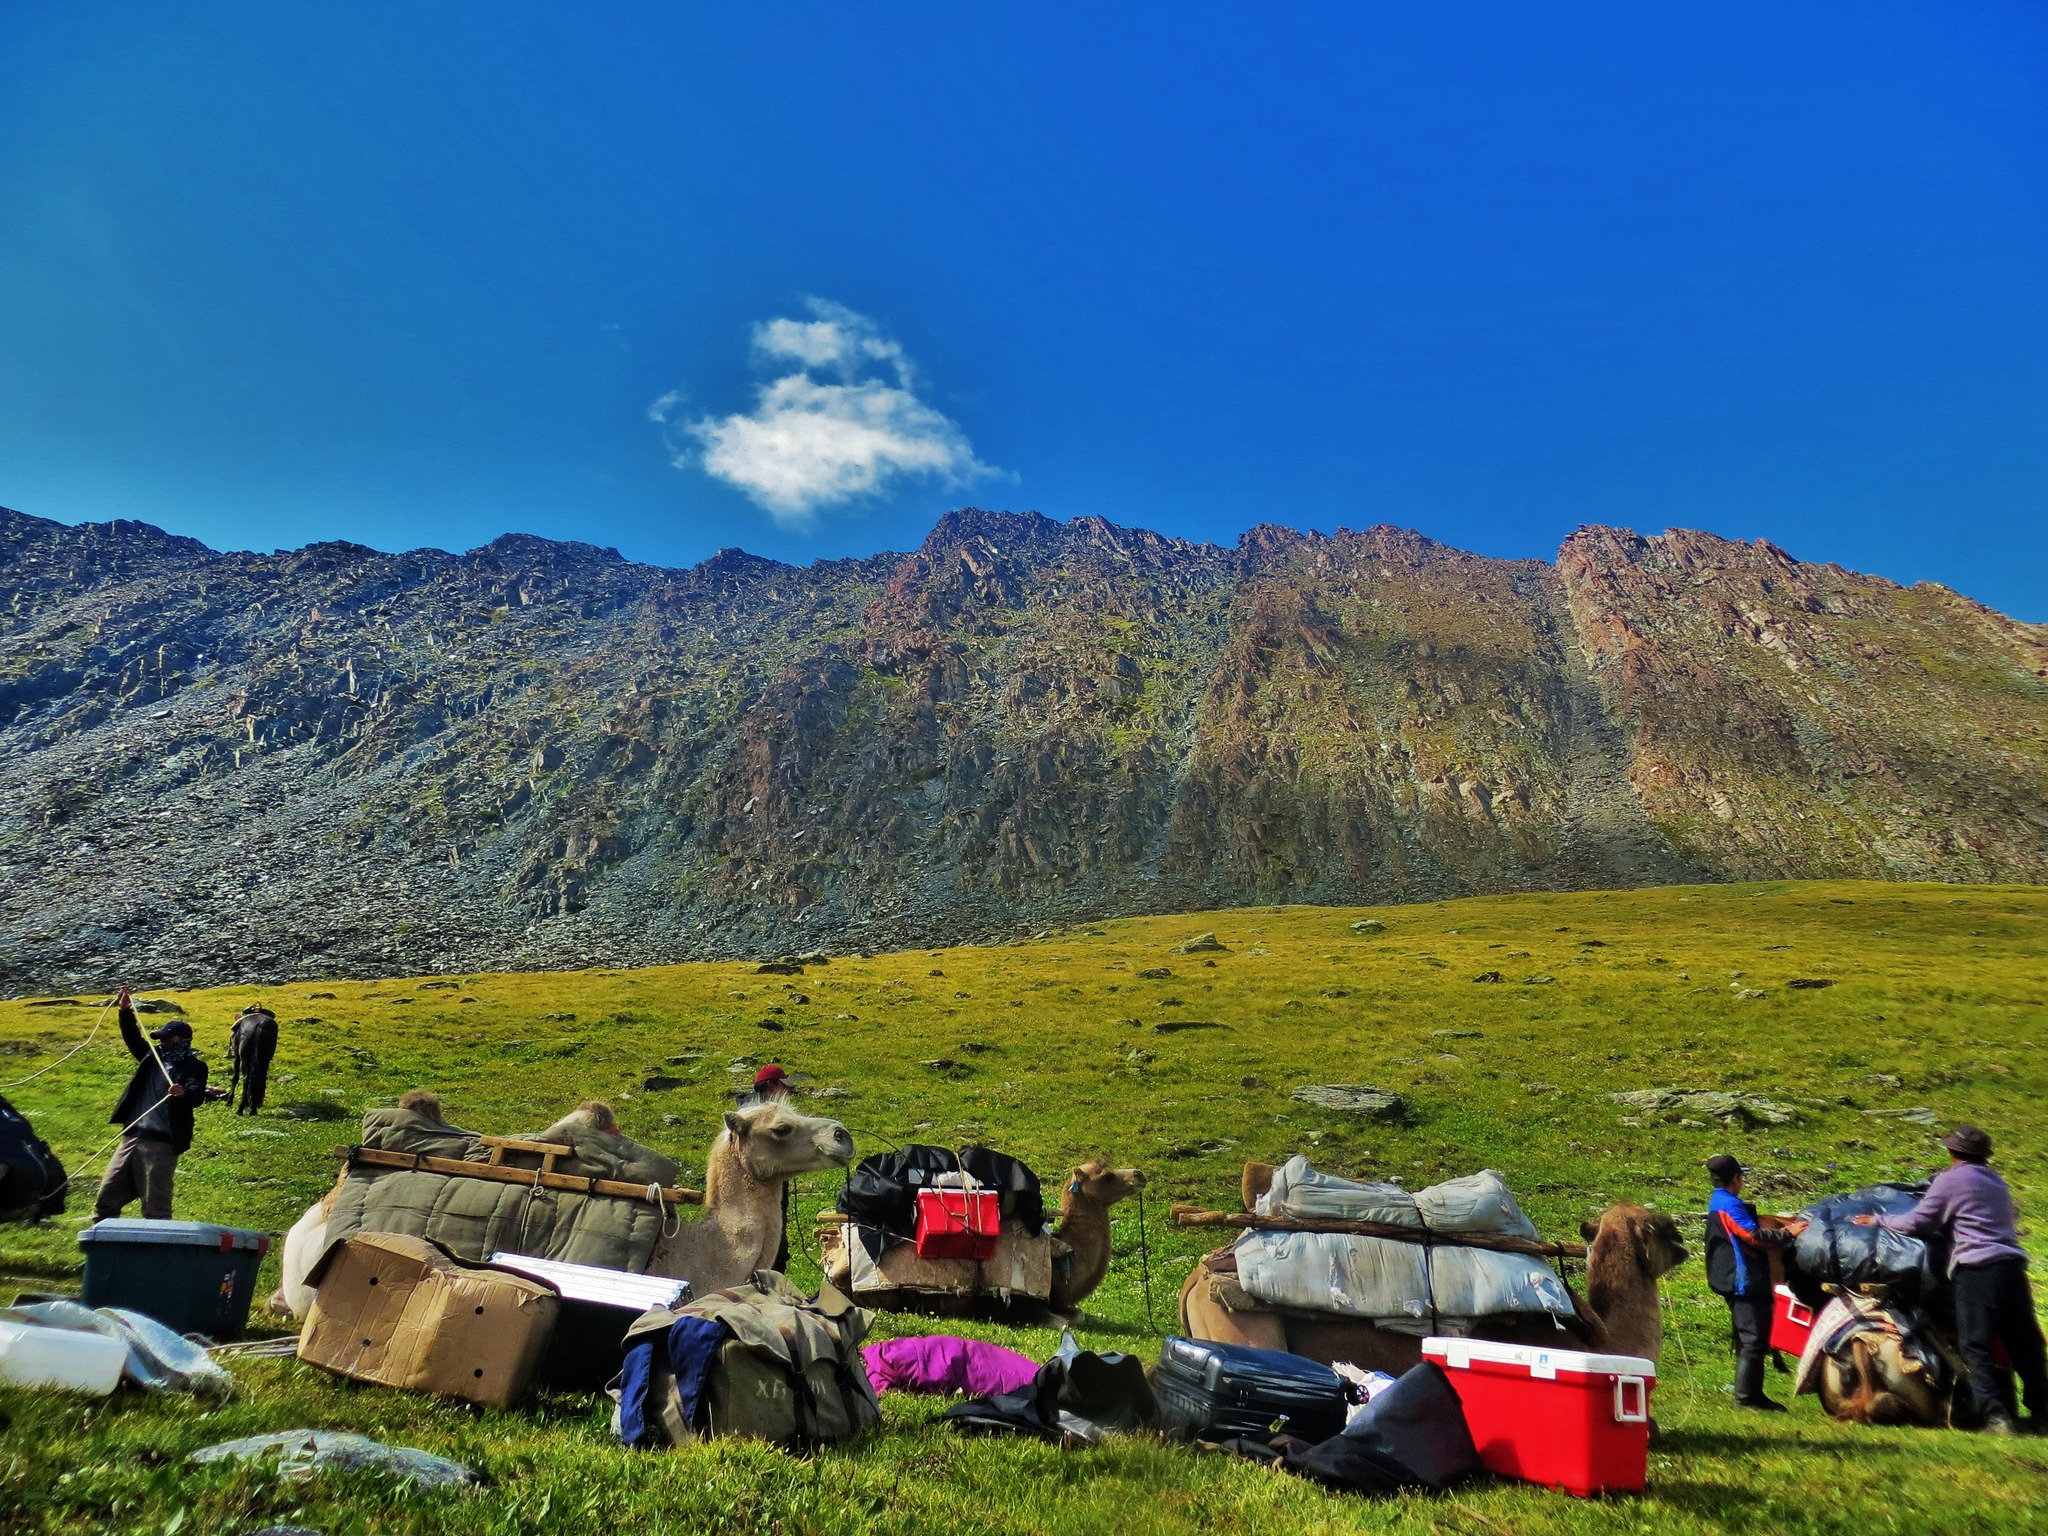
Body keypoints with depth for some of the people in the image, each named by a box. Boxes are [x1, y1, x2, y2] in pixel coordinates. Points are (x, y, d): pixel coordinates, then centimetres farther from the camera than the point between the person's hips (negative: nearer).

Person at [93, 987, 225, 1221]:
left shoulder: (193, 1066, -7)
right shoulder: (154, 1057, 15)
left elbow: (197, 1095, -23)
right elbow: (133, 1040, 26)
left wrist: (183, 1093, -47)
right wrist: (125, 1012, 12)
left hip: (161, 1143, -7)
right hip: (131, 1137, 8)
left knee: (155, 1208, -4)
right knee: (106, 1198, 13)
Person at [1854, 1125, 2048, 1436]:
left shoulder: (1950, 1180, -1)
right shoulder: (1996, 1181, 19)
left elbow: (1915, 1223, -1)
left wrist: (1878, 1221, 12)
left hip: (1976, 1269, -7)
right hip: (2013, 1266, 7)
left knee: (1976, 1346, -6)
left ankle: (1996, 1415, -13)